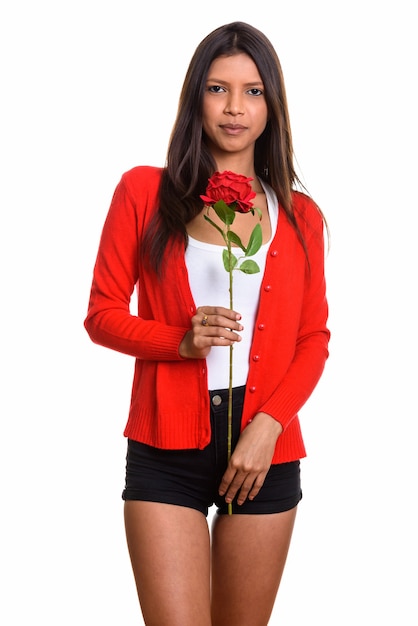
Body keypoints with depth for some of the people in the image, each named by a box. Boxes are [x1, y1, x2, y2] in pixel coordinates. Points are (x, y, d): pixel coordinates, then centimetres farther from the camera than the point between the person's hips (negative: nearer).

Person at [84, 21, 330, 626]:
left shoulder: (298, 215, 8)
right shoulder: (144, 192, 2)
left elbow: (314, 338, 8)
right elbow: (102, 314, 3)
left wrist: (270, 425, -8)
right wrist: (181, 340, -15)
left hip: (266, 447, 2)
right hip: (168, 447, -2)